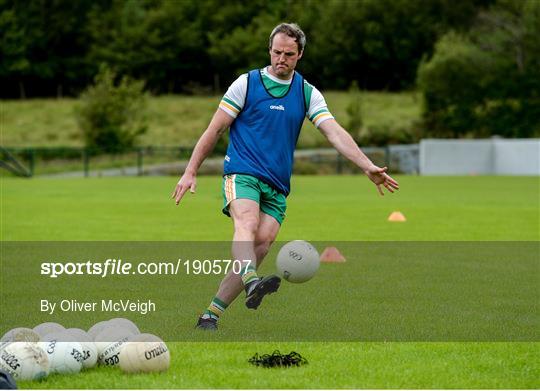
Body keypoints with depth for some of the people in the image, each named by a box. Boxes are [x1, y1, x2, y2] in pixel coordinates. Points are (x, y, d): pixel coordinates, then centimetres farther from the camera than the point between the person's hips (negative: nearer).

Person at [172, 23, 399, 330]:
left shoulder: (308, 93, 10)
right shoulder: (247, 83, 3)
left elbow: (336, 134, 1)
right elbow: (216, 129, 6)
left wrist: (369, 167, -13)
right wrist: (191, 172, 2)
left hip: (277, 187, 3)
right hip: (243, 174, -3)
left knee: (263, 243, -14)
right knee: (248, 224, -31)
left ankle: (211, 315, -10)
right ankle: (252, 283, -59)